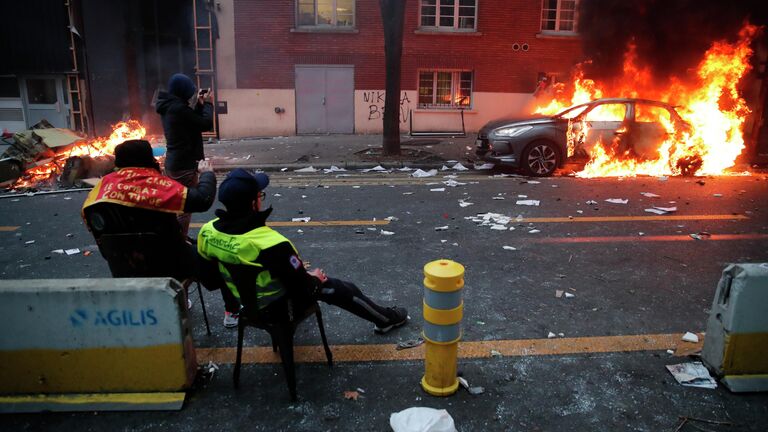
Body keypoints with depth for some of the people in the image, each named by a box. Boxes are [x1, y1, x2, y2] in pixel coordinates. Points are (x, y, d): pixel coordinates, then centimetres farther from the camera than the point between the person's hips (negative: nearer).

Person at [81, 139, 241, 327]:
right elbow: (203, 199, -26)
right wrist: (207, 173, -7)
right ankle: (233, 312, 26)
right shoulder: (156, 184, -22)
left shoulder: (105, 183, -8)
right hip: (169, 266, -5)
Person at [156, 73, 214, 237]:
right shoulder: (178, 108, -22)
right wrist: (207, 103, -5)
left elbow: (192, 120, 17)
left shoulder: (169, 106, 8)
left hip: (173, 163, 10)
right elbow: (206, 124, -18)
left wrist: (200, 104, 9)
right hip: (184, 165, -10)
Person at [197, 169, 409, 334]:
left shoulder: (207, 232, -18)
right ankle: (386, 318, 34)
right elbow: (302, 289, -27)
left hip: (242, 299, 7)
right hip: (278, 304, -6)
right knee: (342, 289, 13)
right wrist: (314, 278, -4)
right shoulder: (271, 244, -38)